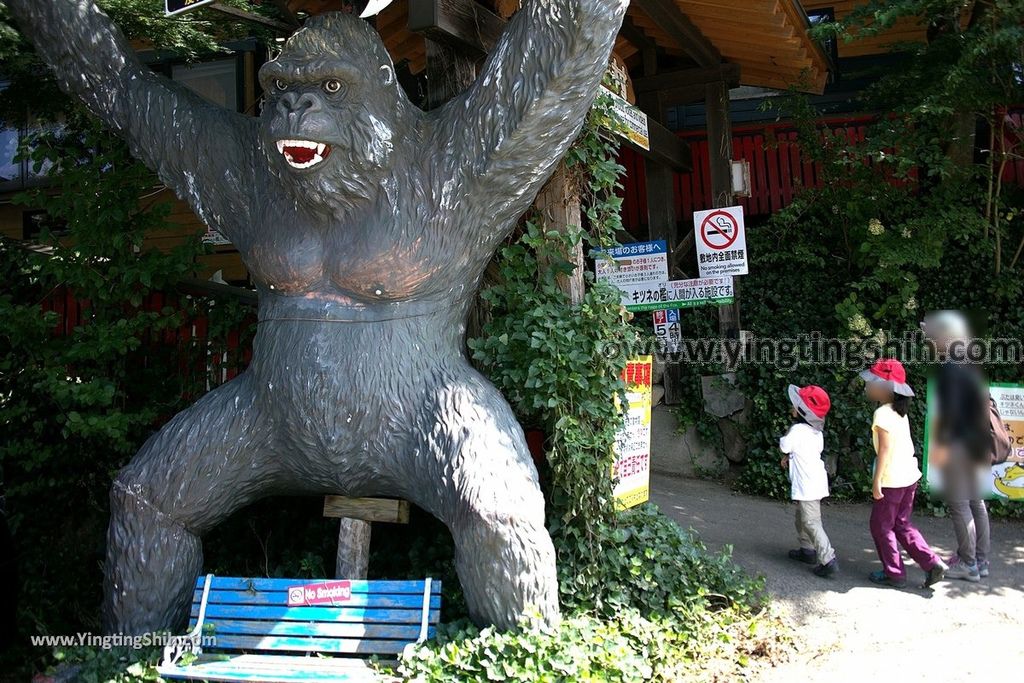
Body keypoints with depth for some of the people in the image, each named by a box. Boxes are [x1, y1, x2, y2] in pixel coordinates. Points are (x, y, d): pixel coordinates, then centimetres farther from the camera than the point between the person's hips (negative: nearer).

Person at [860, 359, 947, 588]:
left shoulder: (882, 414, -18)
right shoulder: (900, 412, 9)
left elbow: (885, 448, -21)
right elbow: (905, 444, 13)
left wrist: (877, 480, -17)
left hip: (892, 479, -9)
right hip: (909, 475, 9)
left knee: (881, 526, 6)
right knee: (901, 524, 18)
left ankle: (894, 574, 14)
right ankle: (932, 563, 11)